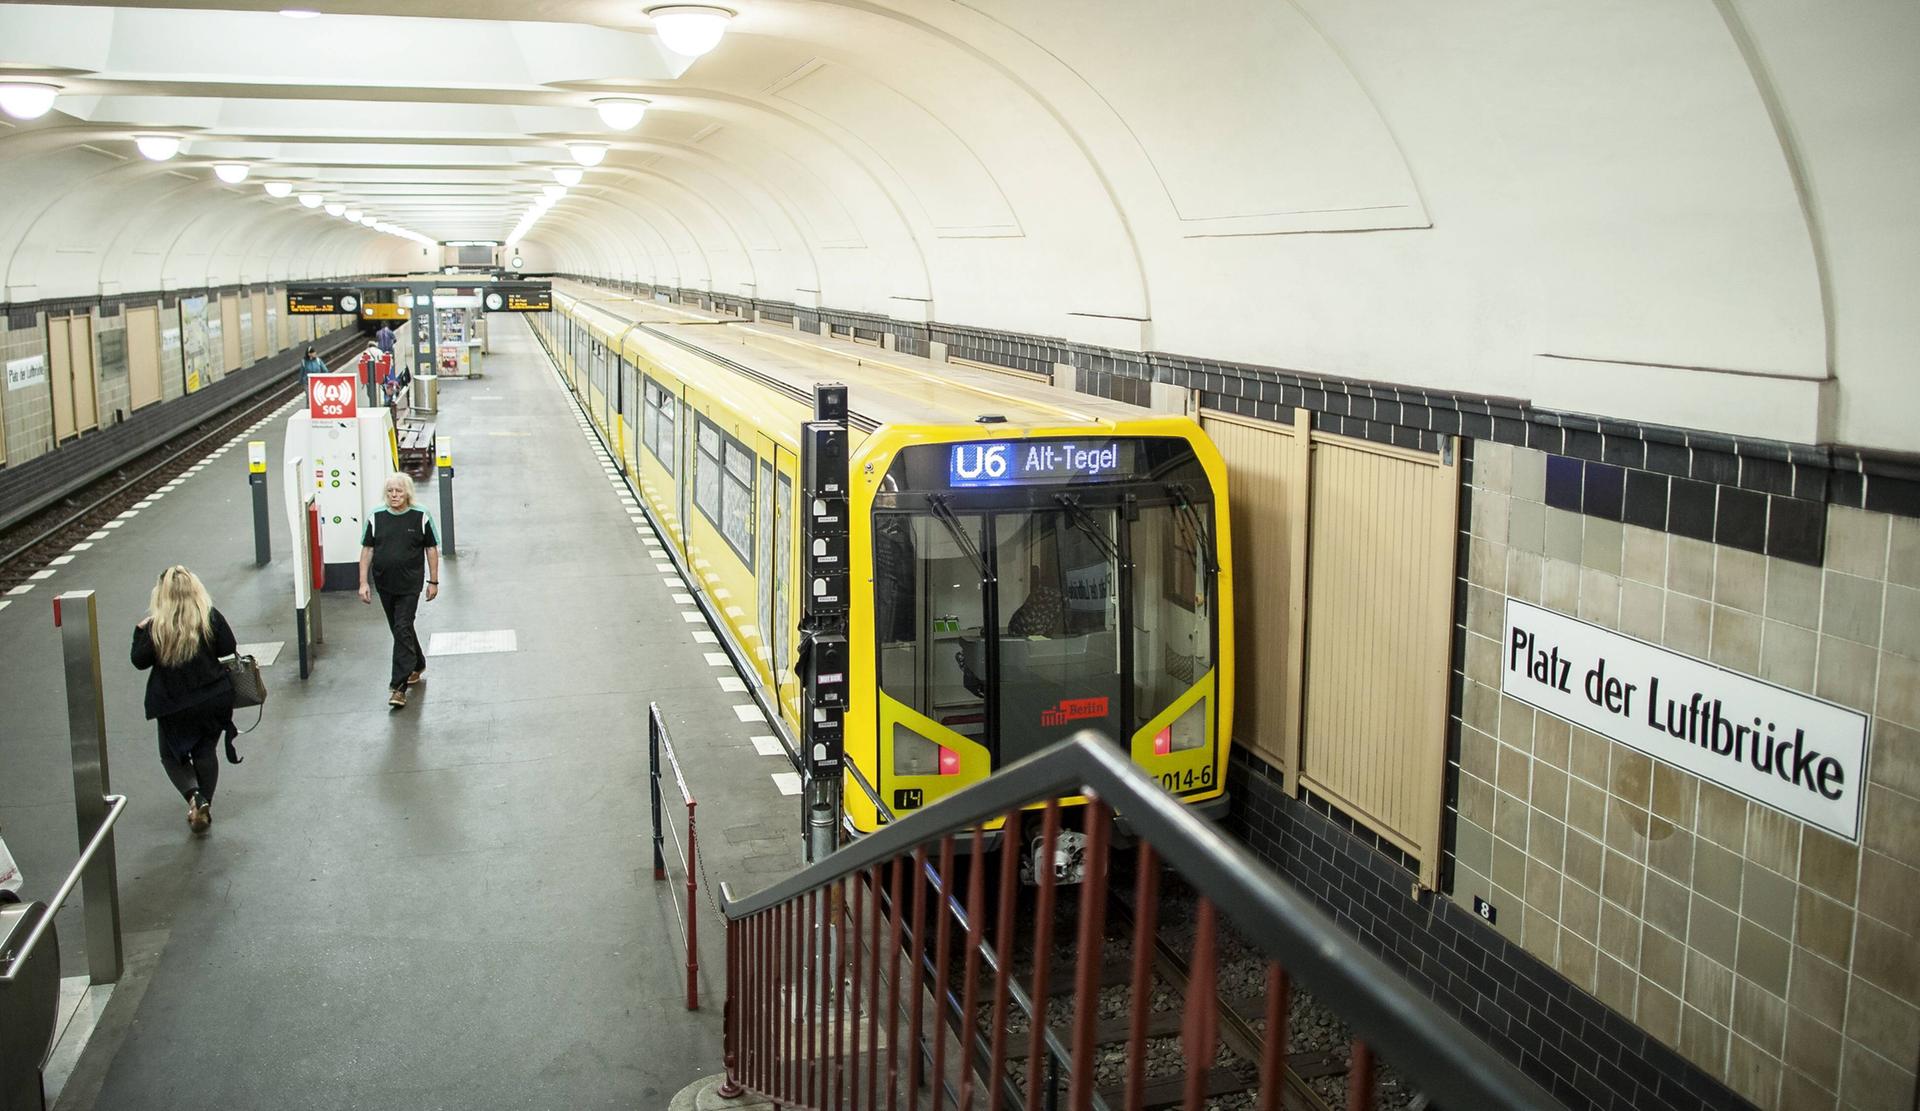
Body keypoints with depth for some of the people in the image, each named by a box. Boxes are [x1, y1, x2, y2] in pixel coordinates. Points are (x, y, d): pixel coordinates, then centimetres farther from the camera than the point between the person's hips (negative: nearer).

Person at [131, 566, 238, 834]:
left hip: (173, 705, -1)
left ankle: (194, 796, -9)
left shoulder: (155, 626, -12)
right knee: (205, 751, 16)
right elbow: (228, 648, -4)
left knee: (171, 755, 15)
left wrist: (140, 631, 8)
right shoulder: (210, 617, -9)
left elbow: (140, 661, -4)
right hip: (213, 699, 2)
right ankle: (204, 806, 15)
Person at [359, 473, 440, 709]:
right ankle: (417, 665, 40)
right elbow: (367, 550, 3)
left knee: (403, 630, -10)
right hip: (384, 584, 4)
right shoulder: (375, 517, -1)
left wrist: (433, 581, 0)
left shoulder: (421, 517, -6)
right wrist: (363, 582, -2)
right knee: (399, 629, 16)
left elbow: (432, 549, 0)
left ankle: (398, 685, -9)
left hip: (410, 585, -4)